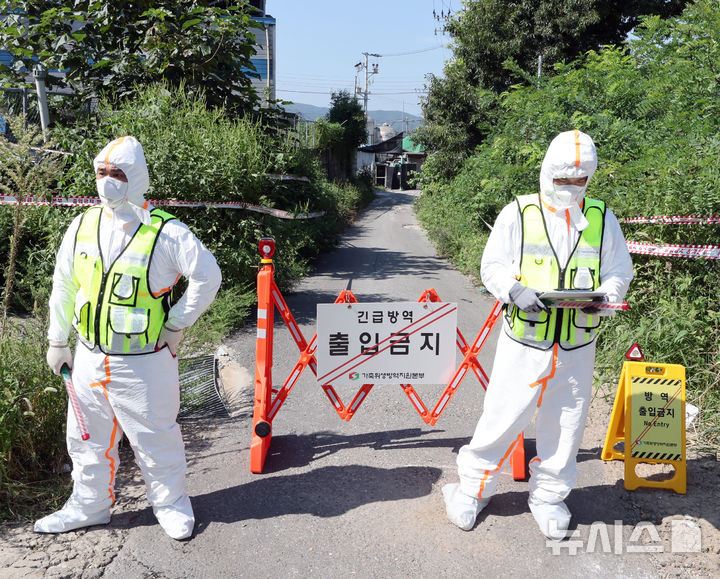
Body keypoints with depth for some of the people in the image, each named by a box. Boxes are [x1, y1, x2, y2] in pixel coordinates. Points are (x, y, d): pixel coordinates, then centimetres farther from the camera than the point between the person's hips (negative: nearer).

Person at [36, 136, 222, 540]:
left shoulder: (166, 232, -13)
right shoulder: (82, 226, 3)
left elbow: (208, 275, -9)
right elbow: (64, 287, 12)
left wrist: (175, 324, -6)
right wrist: (58, 342, 15)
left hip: (145, 363, -5)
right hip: (89, 359, 5)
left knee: (156, 440, 8)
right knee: (89, 440, 18)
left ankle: (172, 504, 31)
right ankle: (89, 507, 40)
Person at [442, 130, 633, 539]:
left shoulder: (602, 219, 7)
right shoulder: (519, 213, 0)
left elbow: (620, 271, 8)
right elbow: (493, 265, -2)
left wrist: (604, 296, -14)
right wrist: (515, 290, -22)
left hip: (577, 346, 3)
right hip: (524, 341, -2)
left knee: (566, 424, 13)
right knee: (503, 416, 2)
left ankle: (549, 495, 35)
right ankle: (474, 488, 25)